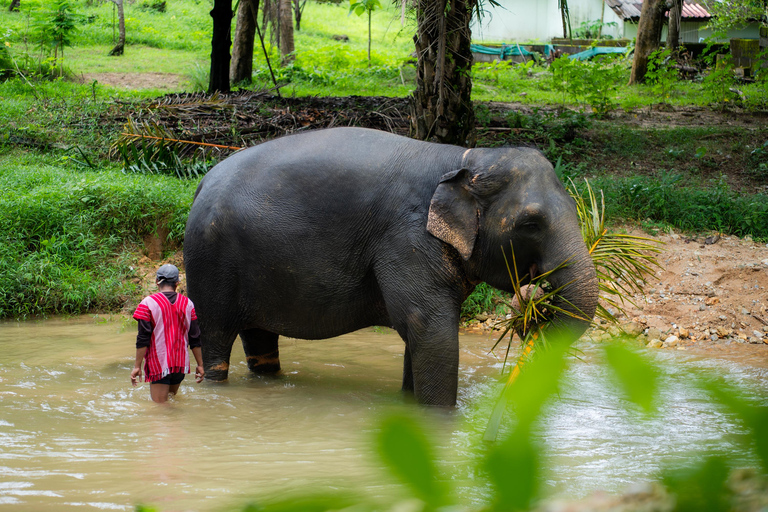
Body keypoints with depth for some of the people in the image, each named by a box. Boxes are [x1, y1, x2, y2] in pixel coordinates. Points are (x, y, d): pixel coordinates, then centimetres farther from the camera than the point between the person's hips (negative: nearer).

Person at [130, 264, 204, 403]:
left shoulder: (148, 303, -9)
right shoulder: (187, 304, 3)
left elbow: (143, 340, -11)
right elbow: (195, 339, 5)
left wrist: (137, 366, -6)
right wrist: (200, 365, 12)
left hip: (159, 364, -4)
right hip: (181, 365, 4)